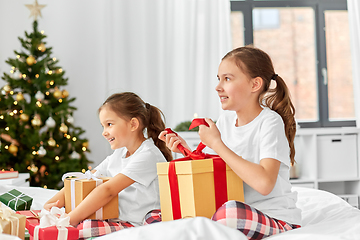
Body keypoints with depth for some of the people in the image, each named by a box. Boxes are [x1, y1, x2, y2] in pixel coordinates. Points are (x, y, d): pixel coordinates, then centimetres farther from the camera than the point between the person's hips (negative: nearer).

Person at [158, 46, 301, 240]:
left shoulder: (269, 122, -13)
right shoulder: (226, 119, 9)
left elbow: (264, 183, -28)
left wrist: (216, 144, -20)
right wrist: (187, 150, -1)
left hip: (278, 221, -6)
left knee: (230, 212, -40)